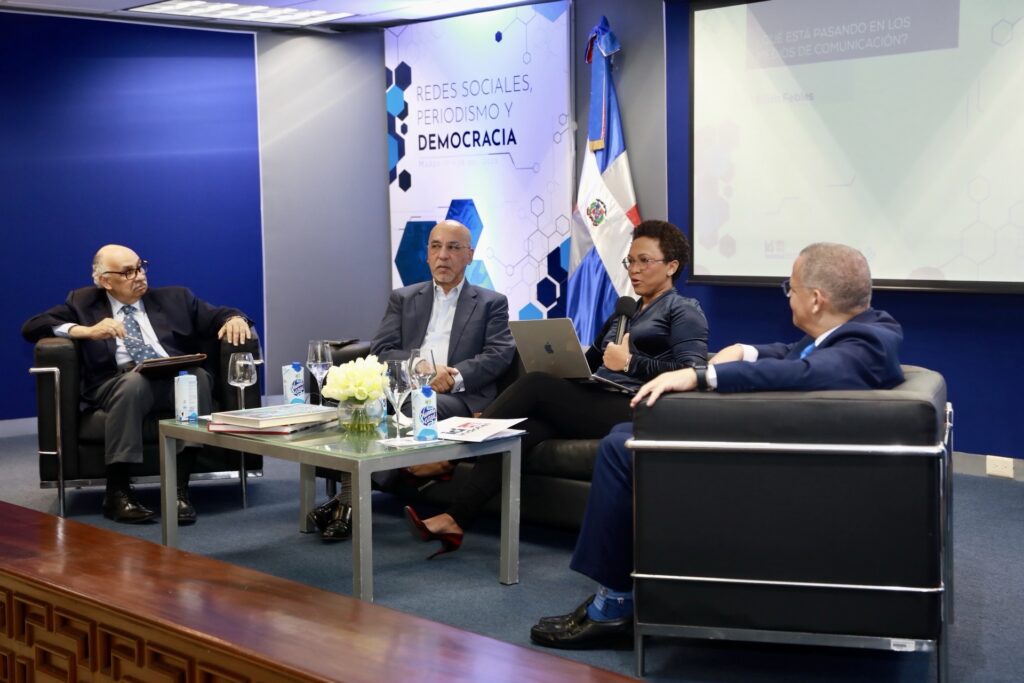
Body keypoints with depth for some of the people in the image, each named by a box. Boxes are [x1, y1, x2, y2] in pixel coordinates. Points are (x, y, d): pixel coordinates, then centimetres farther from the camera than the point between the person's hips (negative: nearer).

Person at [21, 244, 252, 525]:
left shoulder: (174, 298, 24)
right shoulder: (83, 302, 18)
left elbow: (219, 316, 23)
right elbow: (31, 327, 8)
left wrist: (235, 319, -3)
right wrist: (87, 331, -7)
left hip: (178, 378, 2)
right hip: (120, 382, -2)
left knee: (199, 376, -33)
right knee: (134, 380, -38)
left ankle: (180, 488, -31)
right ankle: (117, 491, -28)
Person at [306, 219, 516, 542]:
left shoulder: (492, 303, 16)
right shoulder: (403, 298, 21)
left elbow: (500, 355, 1)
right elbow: (381, 351, 9)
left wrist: (456, 376, -16)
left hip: (460, 399, -2)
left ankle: (349, 501, -31)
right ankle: (349, 499, -33)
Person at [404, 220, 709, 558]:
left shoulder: (684, 311, 6)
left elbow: (692, 371, -10)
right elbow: (592, 360, 22)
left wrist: (630, 363, -13)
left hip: (631, 409, -6)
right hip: (594, 403, 6)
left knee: (535, 384, -24)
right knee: (522, 427, -23)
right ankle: (455, 520, -29)